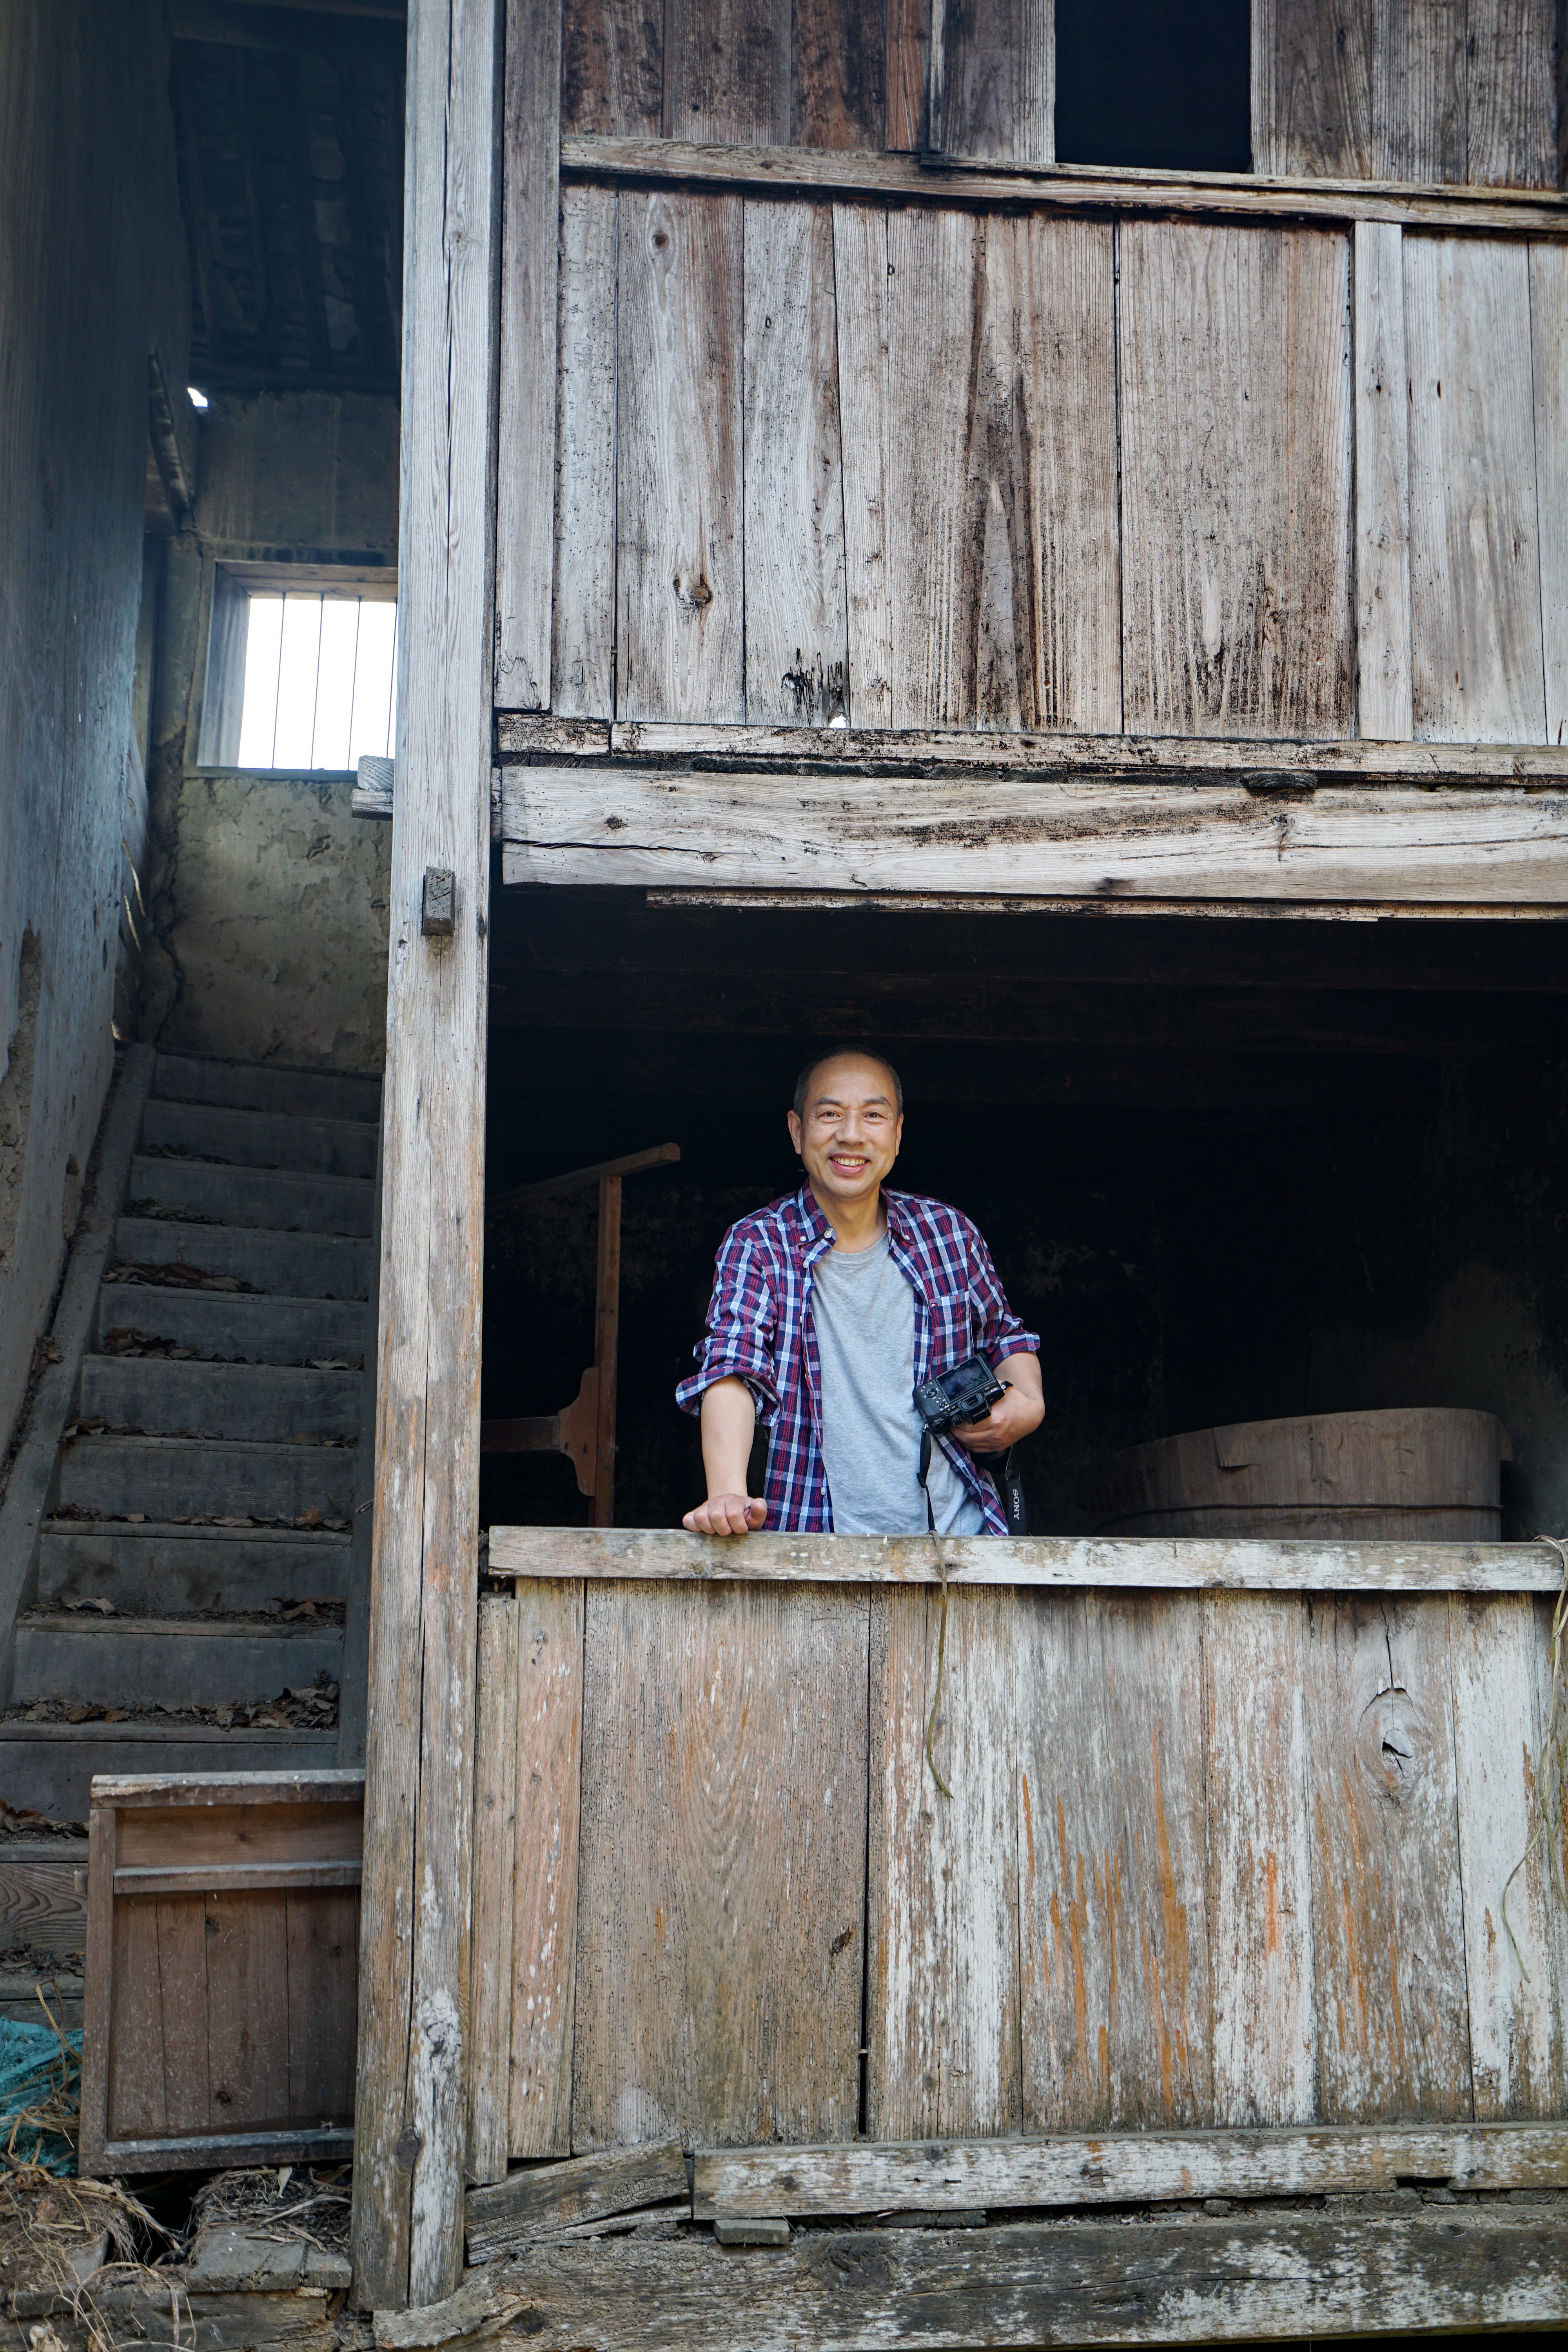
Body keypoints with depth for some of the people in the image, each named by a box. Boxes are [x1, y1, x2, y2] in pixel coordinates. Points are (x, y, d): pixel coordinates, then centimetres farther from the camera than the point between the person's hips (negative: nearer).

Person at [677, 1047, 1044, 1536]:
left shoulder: (950, 1233, 8)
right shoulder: (757, 1244, 0)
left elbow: (1004, 1336, 25)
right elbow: (731, 1369, -14)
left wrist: (1028, 1403, 3)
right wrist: (728, 1494, -31)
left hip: (959, 1531, 2)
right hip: (819, 1543, -2)